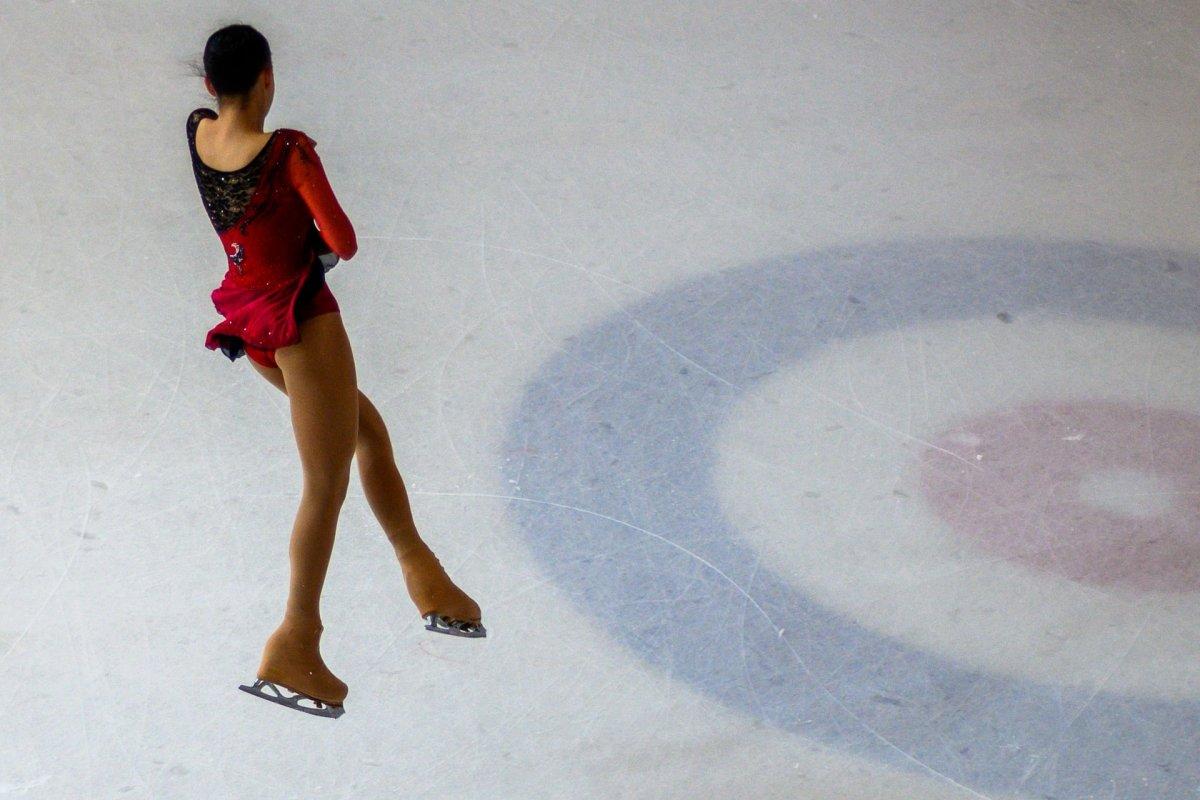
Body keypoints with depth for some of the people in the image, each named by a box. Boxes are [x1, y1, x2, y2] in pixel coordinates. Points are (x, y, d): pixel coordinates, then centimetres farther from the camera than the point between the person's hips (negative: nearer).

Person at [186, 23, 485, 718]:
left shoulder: (197, 133, 1)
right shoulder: (288, 150, -18)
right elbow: (343, 242, -19)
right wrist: (325, 249, 4)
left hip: (245, 315, 8)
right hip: (299, 314, -8)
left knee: (367, 427, 22)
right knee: (327, 485, -4)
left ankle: (419, 567, 21)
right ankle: (295, 642, -6)